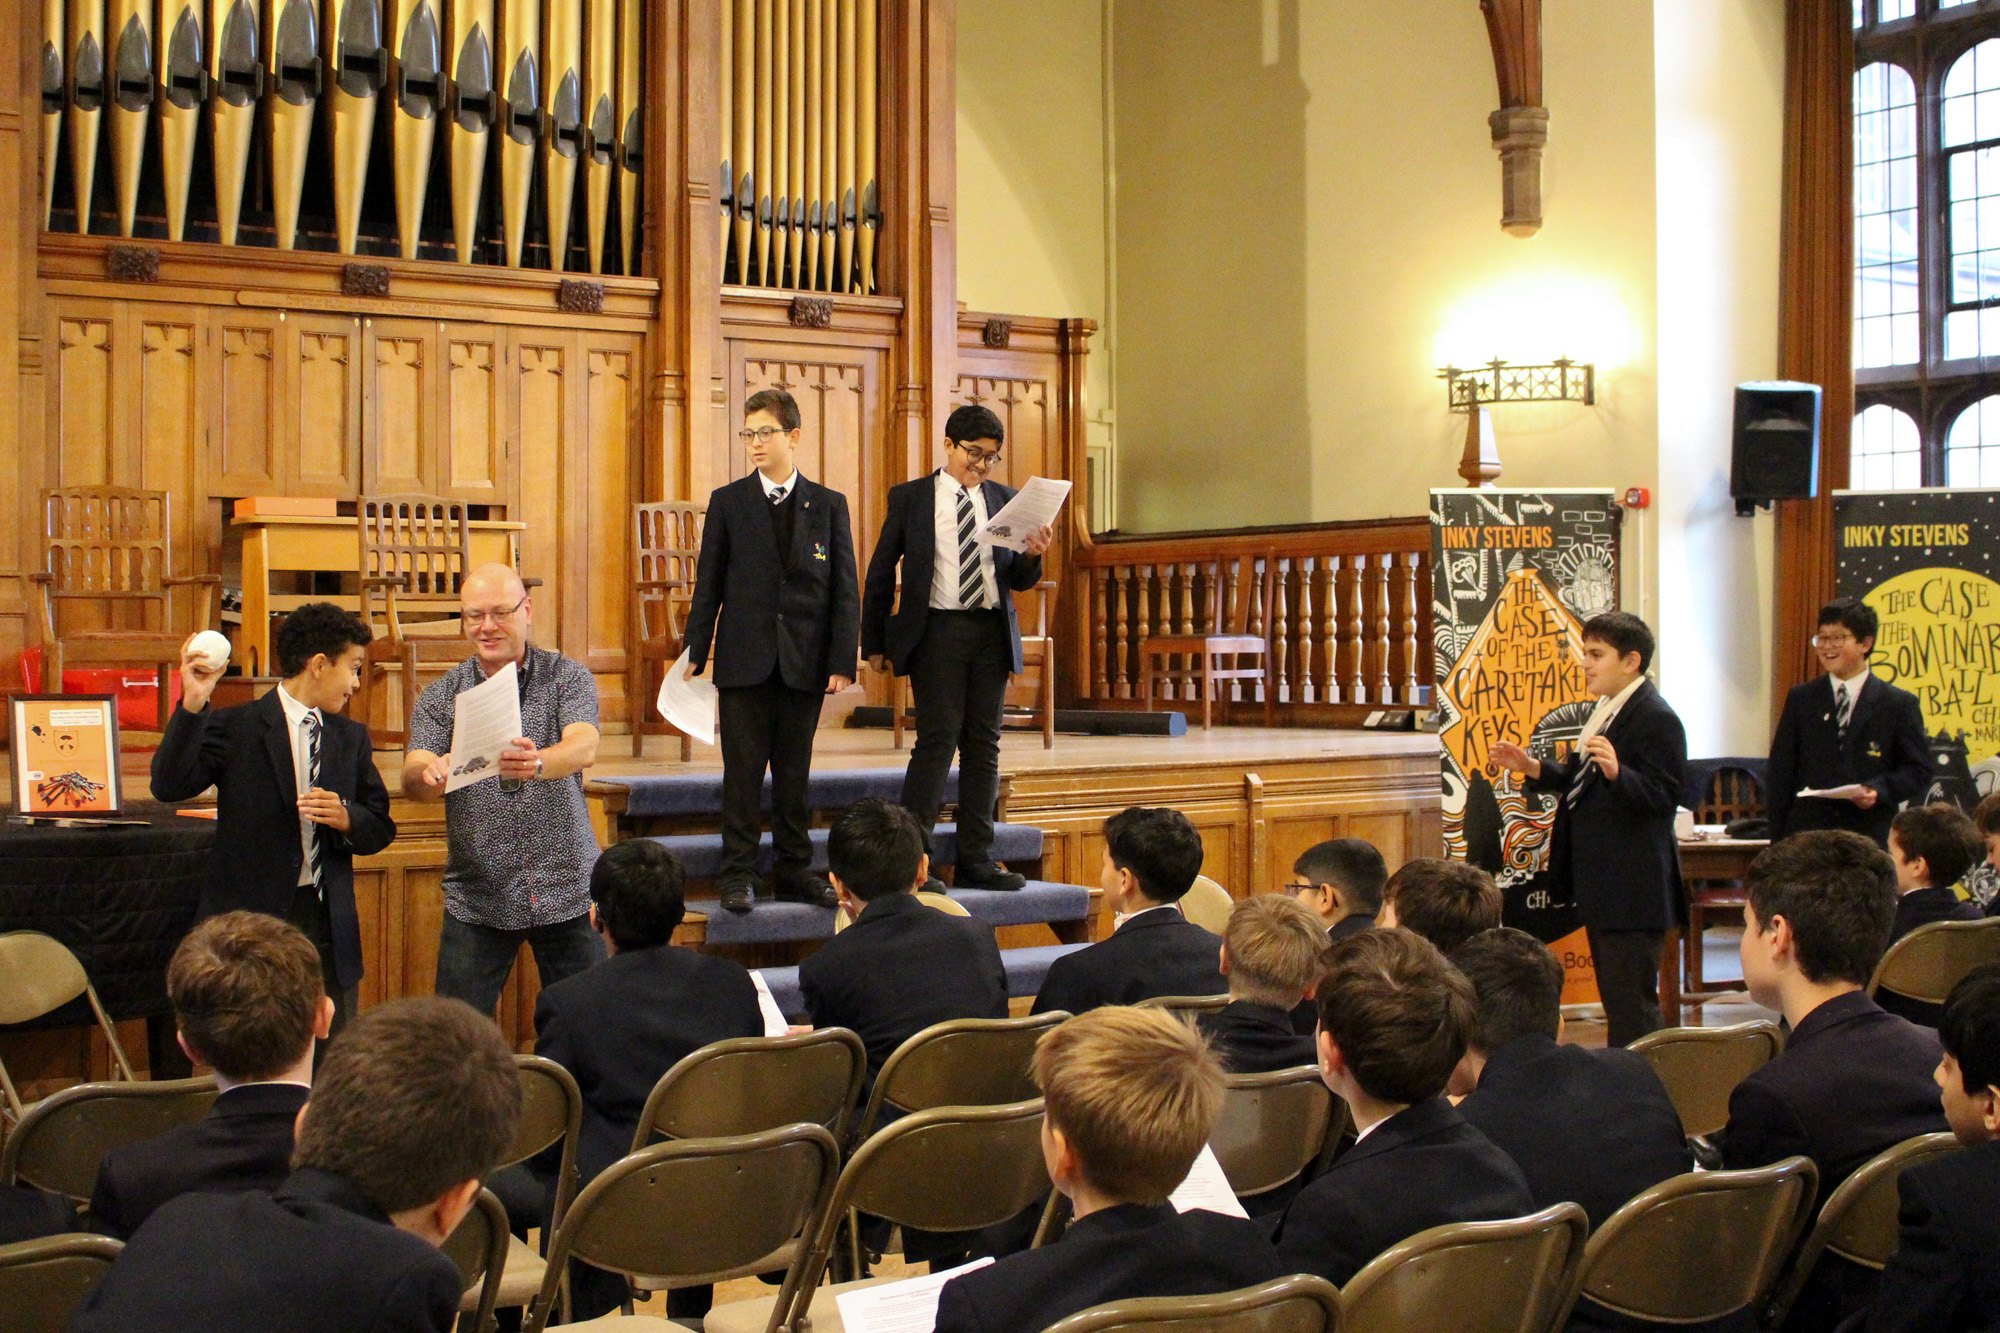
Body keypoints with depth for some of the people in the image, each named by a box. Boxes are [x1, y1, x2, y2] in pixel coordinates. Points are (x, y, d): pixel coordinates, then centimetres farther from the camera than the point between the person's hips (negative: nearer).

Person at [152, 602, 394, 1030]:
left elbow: (380, 829, 12)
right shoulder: (235, 727, 0)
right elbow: (168, 786, -12)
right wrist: (192, 704, -20)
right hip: (251, 916, -4)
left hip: (328, 927, 4)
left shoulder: (352, 738, 15)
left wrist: (346, 818, -10)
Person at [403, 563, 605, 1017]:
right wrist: (429, 774, -33)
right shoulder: (441, 697, 5)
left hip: (566, 892, -1)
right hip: (476, 899, 1)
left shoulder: (568, 677, 0)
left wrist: (537, 763, -41)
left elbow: (584, 747, -18)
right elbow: (412, 779, -8)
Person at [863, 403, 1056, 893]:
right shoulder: (910, 498, 3)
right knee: (938, 738, -10)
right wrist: (874, 642, 3)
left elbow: (1017, 580, 13)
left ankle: (975, 861, 11)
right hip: (937, 629, -4)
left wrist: (1031, 555, -10)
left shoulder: (1004, 500, 11)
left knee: (984, 743, 5)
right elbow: (881, 572, 6)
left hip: (992, 633, 4)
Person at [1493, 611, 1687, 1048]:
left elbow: (1662, 796, -25)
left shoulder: (1656, 718, -17)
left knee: (1632, 1006, -6)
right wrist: (1531, 767, 11)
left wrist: (1617, 771, -40)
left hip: (1633, 891, -11)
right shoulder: (1605, 710, 14)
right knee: (1613, 998, 19)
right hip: (1601, 885, 11)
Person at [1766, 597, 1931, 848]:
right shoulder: (1801, 699, 11)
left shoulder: (1900, 704, 5)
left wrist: (1880, 790, -15)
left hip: (1871, 837, -1)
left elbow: (1918, 771, 5)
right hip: (1807, 834, 1)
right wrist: (1778, 842, 1)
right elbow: (1781, 771, 9)